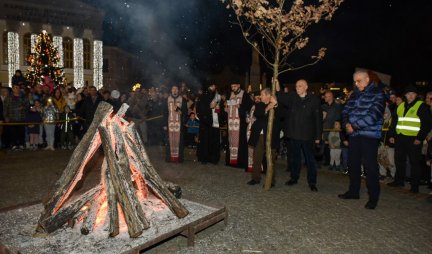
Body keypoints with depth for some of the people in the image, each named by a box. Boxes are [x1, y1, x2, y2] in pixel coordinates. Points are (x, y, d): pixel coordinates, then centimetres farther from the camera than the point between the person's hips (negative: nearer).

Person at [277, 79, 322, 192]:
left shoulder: (314, 100, -5)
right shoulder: (292, 97, 5)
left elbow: (318, 119, -5)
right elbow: (280, 97, -9)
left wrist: (318, 136, -6)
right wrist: (277, 85, -25)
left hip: (307, 136, -3)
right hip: (293, 134, 4)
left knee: (310, 159, 3)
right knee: (295, 157, 16)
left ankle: (312, 182, 13)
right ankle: (294, 178, 30)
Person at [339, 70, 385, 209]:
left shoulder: (377, 94, -6)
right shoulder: (355, 94, 14)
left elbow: (373, 117, -17)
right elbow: (346, 111, 12)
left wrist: (354, 125, -15)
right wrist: (347, 124, -8)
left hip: (370, 135, -6)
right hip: (354, 135, 6)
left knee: (370, 166, -4)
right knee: (353, 163, 12)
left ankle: (373, 197, 8)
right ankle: (353, 191, 27)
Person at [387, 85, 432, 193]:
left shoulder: (422, 106, -2)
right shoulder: (400, 106, 15)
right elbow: (394, 122, 18)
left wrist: (420, 138, -13)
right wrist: (391, 135, 10)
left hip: (414, 139, -5)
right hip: (400, 138, 6)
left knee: (414, 162, 0)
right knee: (399, 160, 12)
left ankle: (414, 186, 8)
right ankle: (399, 181, 26)